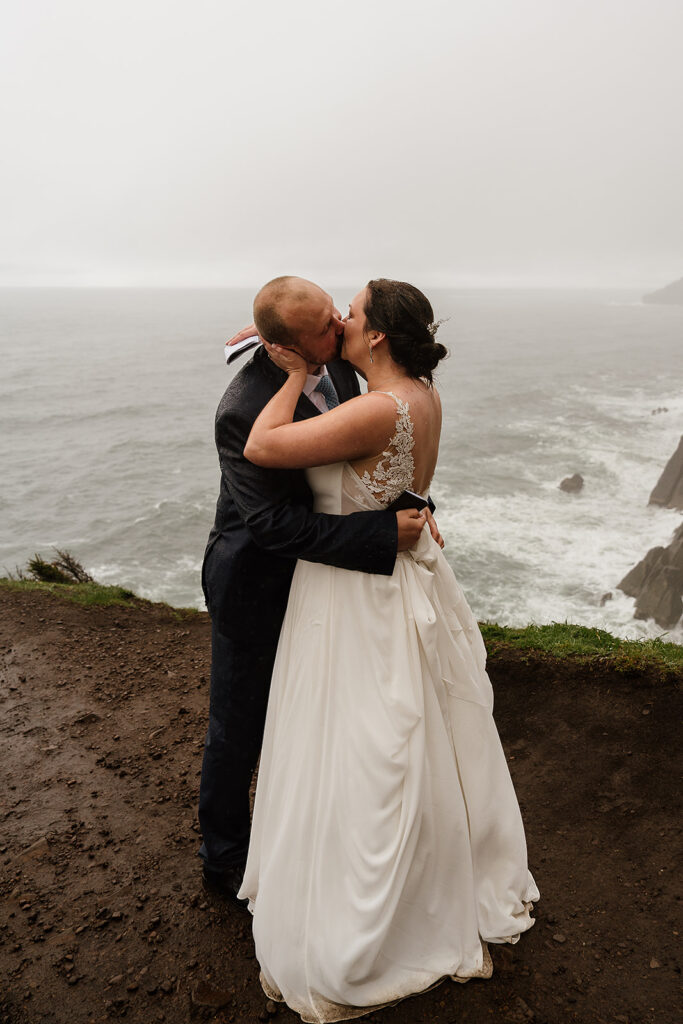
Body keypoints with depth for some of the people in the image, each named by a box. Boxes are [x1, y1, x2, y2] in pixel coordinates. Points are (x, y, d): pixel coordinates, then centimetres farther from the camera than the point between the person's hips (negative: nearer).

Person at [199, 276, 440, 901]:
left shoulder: (337, 363, -9)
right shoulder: (246, 411, -32)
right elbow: (277, 525, -33)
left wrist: (408, 504, -6)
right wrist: (386, 534, -31)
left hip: (312, 569, 8)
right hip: (257, 586, -7)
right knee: (240, 728, 13)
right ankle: (225, 859, 40)